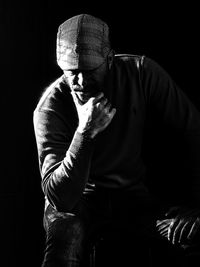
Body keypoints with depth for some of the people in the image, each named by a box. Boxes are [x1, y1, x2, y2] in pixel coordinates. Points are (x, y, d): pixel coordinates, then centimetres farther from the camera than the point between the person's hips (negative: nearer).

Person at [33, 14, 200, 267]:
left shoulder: (142, 72, -14)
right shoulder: (50, 107, -19)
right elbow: (60, 198, -26)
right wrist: (85, 132, -37)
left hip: (133, 193, 2)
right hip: (79, 197, -2)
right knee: (65, 229, -37)